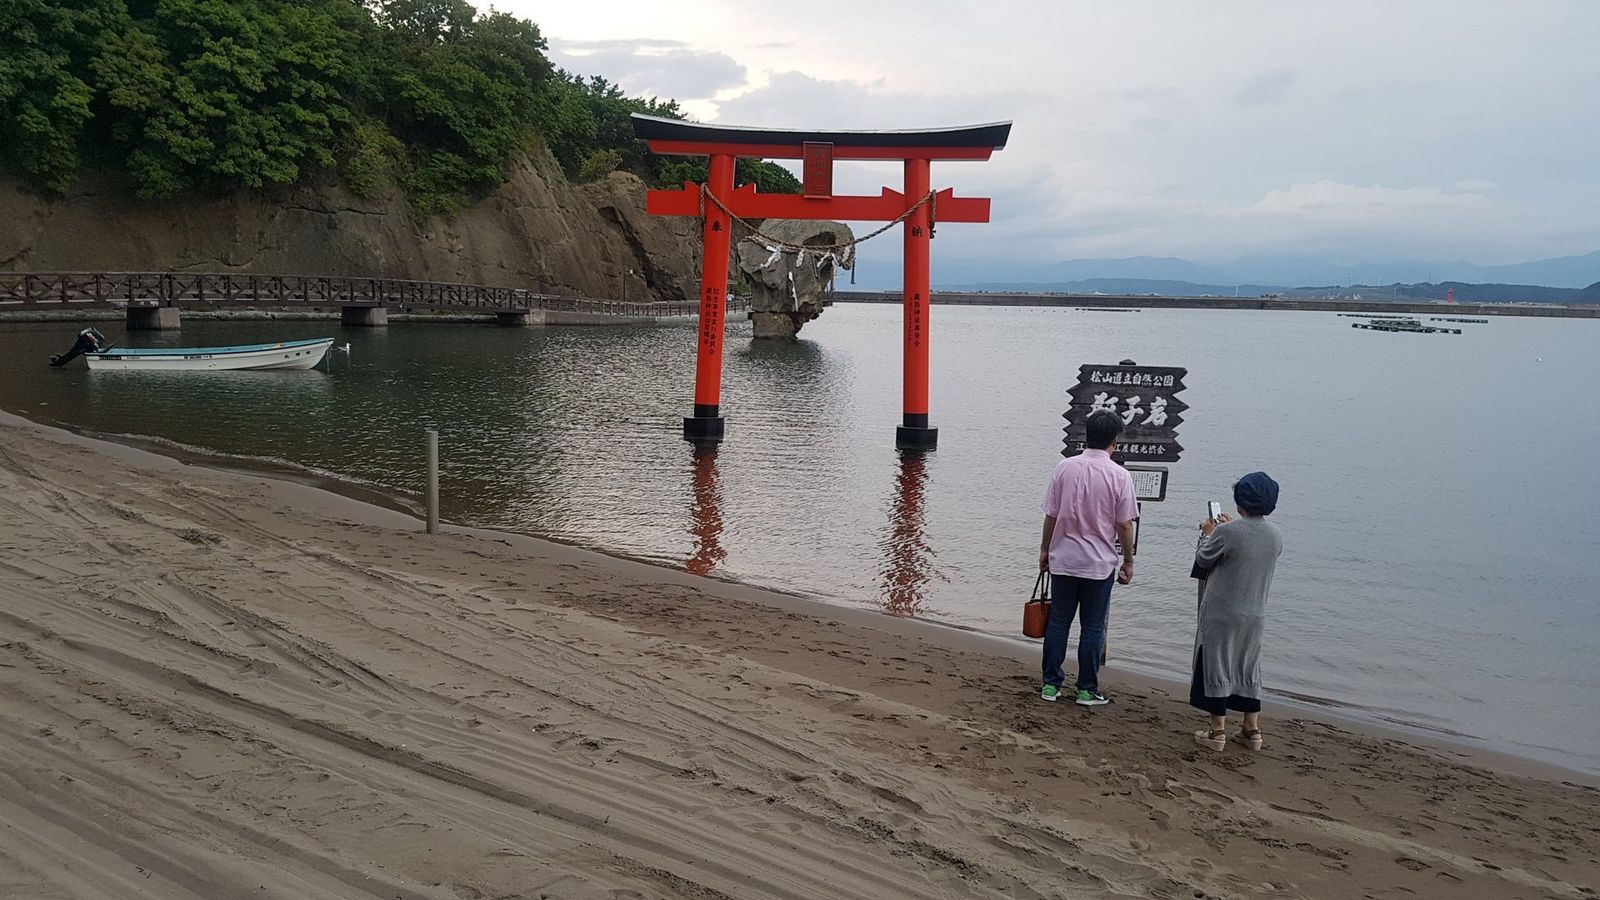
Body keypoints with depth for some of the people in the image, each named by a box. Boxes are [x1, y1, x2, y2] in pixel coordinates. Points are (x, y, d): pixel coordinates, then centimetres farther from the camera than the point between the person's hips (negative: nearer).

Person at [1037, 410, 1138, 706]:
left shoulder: (1065, 467, -5)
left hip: (1063, 559, 2)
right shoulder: (1119, 476, -11)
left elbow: (1051, 515, -1)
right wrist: (1128, 562, 5)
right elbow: (1125, 526, -8)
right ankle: (1087, 690, 14)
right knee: (1092, 628, 8)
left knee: (1058, 622, 11)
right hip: (1100, 563, -2)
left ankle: (1051, 685, 17)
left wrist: (1044, 549, 12)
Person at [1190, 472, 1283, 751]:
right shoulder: (1275, 535, -2)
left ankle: (1218, 731, 9)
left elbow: (1203, 560, -6)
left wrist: (1209, 534, 11)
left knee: (1217, 667, 5)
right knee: (1248, 669, 17)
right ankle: (1252, 730, 23)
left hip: (1221, 614, -5)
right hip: (1255, 615, 6)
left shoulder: (1227, 532, -20)